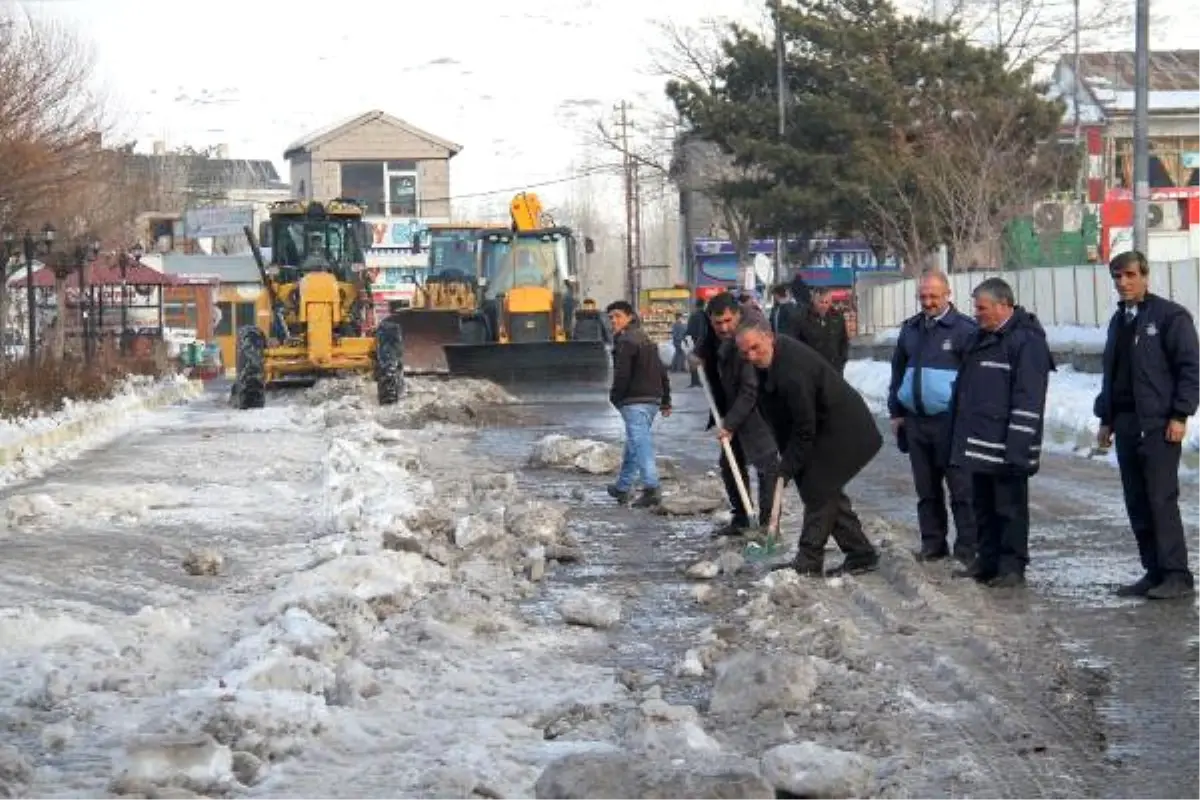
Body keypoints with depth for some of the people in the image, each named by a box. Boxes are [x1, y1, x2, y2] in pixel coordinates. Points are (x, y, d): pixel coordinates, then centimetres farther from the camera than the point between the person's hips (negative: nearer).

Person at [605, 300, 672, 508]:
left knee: (641, 444, -14)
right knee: (633, 443, 19)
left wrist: (615, 396, -4)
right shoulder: (645, 339, 20)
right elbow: (662, 372, 23)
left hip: (634, 401, -10)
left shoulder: (626, 342, -11)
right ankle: (622, 487, 28)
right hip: (652, 399, 10)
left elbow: (622, 374, -19)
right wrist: (665, 401, 26)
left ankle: (651, 488, -23)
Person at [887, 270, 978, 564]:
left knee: (961, 488, -3)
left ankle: (967, 548, 1)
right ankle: (933, 543, 20)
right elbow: (898, 371, 21)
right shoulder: (910, 329, 13)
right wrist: (896, 412, 17)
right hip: (915, 420, 6)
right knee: (926, 488, 12)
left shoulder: (964, 329, -6)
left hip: (950, 421, -6)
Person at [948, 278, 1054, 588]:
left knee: (1010, 506, -1)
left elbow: (1028, 399, -19)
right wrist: (962, 438, 22)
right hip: (979, 442, 9)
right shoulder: (983, 337, 16)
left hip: (1004, 446, -9)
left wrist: (1017, 446, -22)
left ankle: (1012, 566, 4)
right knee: (983, 504, 15)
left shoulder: (1026, 341, -13)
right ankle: (987, 561, 24)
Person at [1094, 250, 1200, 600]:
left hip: (1159, 425, -7)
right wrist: (1106, 419, 18)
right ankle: (1154, 572, 12)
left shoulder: (1169, 315, -5)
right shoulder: (1119, 321, 18)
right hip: (1126, 424, 7)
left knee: (1162, 500, -9)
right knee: (1137, 504, 7)